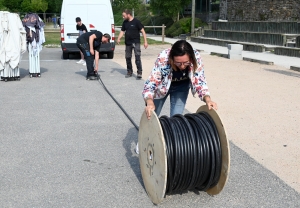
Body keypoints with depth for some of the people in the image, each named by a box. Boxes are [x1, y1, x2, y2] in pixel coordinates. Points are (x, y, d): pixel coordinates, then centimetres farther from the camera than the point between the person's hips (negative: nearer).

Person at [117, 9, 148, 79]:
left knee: (137, 57, -13)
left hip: (136, 42, -6)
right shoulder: (125, 22, 9)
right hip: (128, 43, 6)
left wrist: (145, 41, -12)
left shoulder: (136, 21, -8)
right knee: (128, 57, 10)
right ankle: (129, 72, 23)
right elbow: (122, 31, 16)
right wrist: (118, 39, -2)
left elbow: (142, 31, -7)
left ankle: (139, 72, -12)